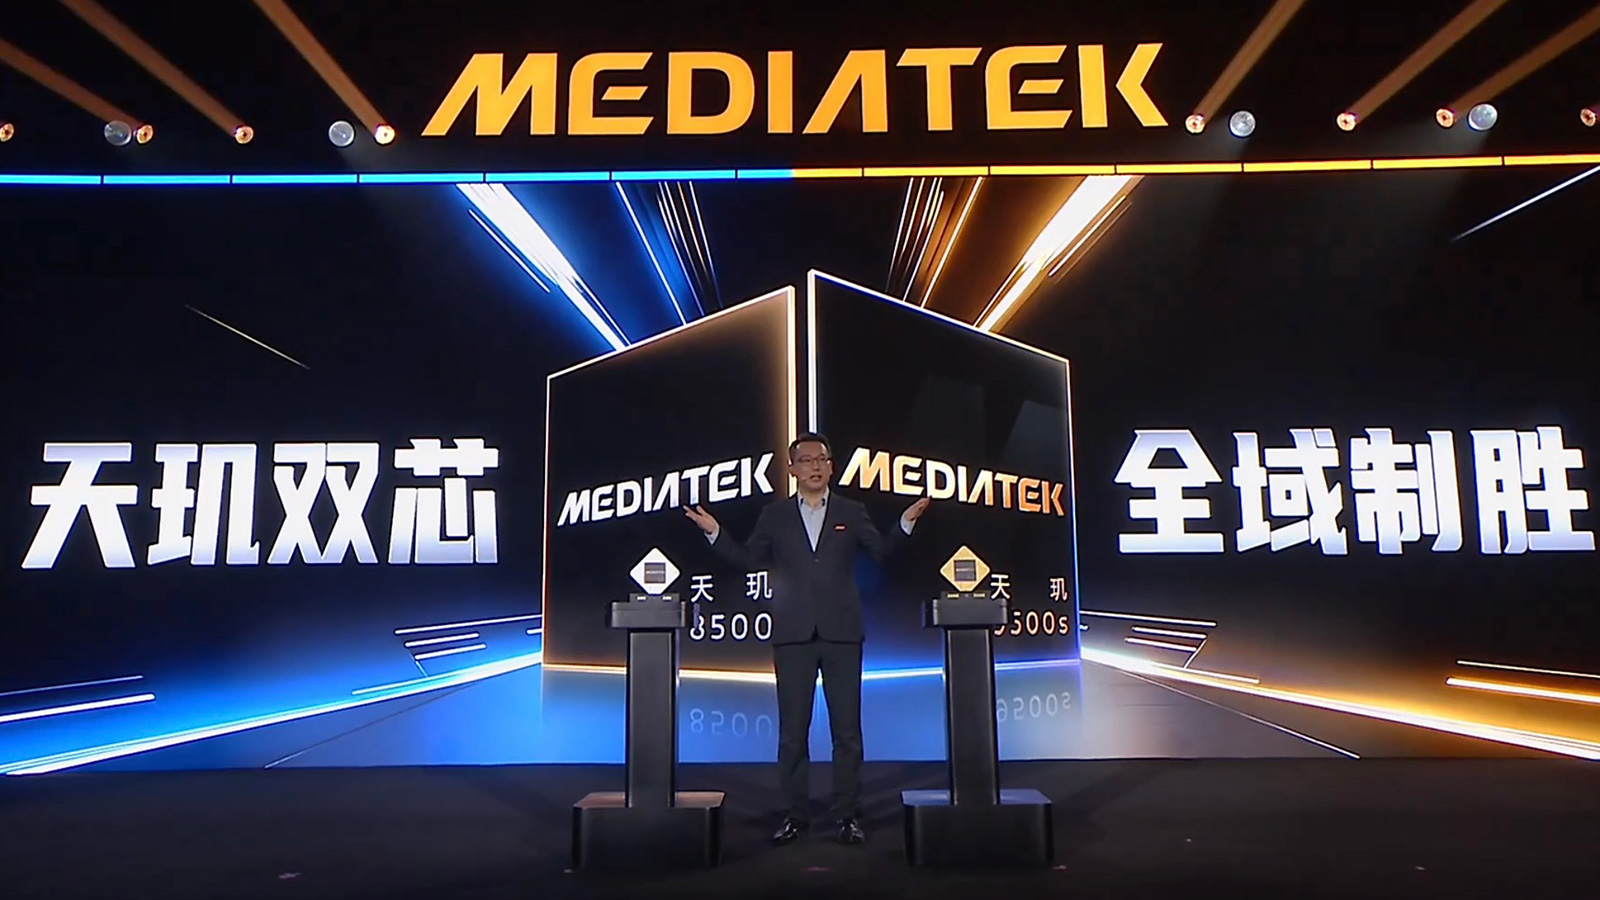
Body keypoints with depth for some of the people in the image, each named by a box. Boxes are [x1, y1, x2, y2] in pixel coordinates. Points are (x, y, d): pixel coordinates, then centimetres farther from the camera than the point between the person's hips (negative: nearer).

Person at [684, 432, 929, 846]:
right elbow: (750, 560, 9)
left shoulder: (852, 512, 10)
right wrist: (715, 532, 0)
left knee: (847, 729, 3)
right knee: (792, 730, 5)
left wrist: (906, 523, -5)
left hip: (841, 632, 0)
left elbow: (881, 551, 7)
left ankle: (847, 815, 12)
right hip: (793, 634, 0)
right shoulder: (774, 515, 9)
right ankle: (796, 814, 15)